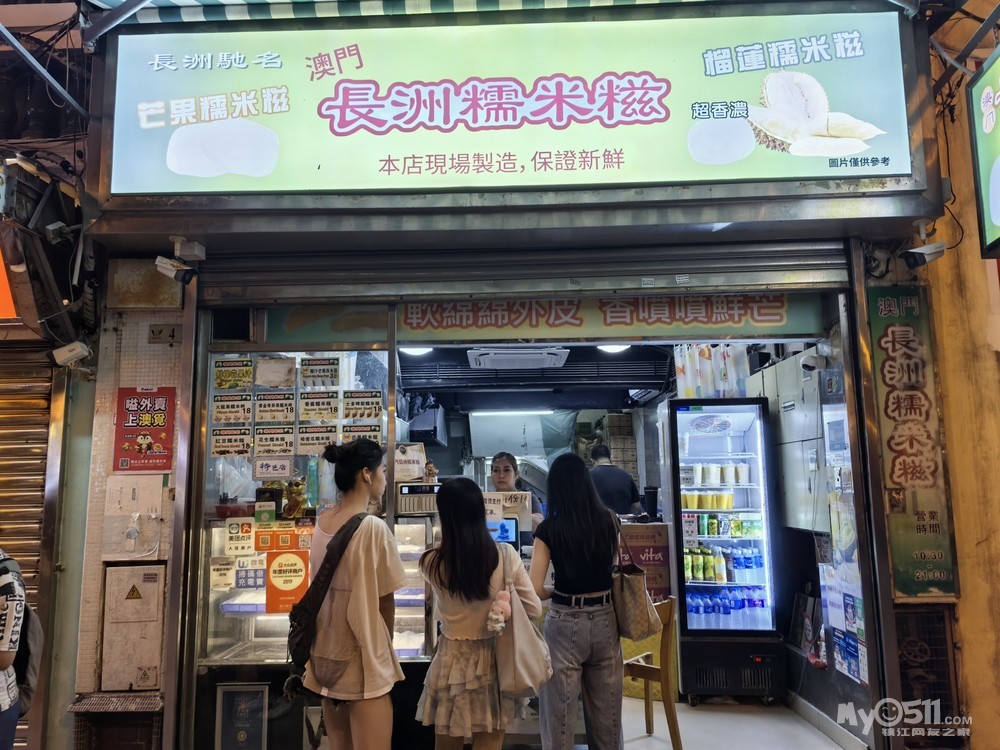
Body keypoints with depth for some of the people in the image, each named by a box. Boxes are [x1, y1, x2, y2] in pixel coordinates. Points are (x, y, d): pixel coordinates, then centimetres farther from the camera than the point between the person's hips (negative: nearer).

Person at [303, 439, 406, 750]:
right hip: (362, 658, -7)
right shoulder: (374, 528, -18)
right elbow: (385, 600, -10)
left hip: (326, 653, 7)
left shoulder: (321, 523, 2)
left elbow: (323, 590, 4)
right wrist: (384, 647, 8)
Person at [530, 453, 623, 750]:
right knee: (606, 710, 17)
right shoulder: (608, 521, -1)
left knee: (560, 710, 9)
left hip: (565, 623, -4)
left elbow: (534, 589, -14)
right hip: (605, 619, 4)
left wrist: (557, 593, 5)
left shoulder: (549, 529, -12)